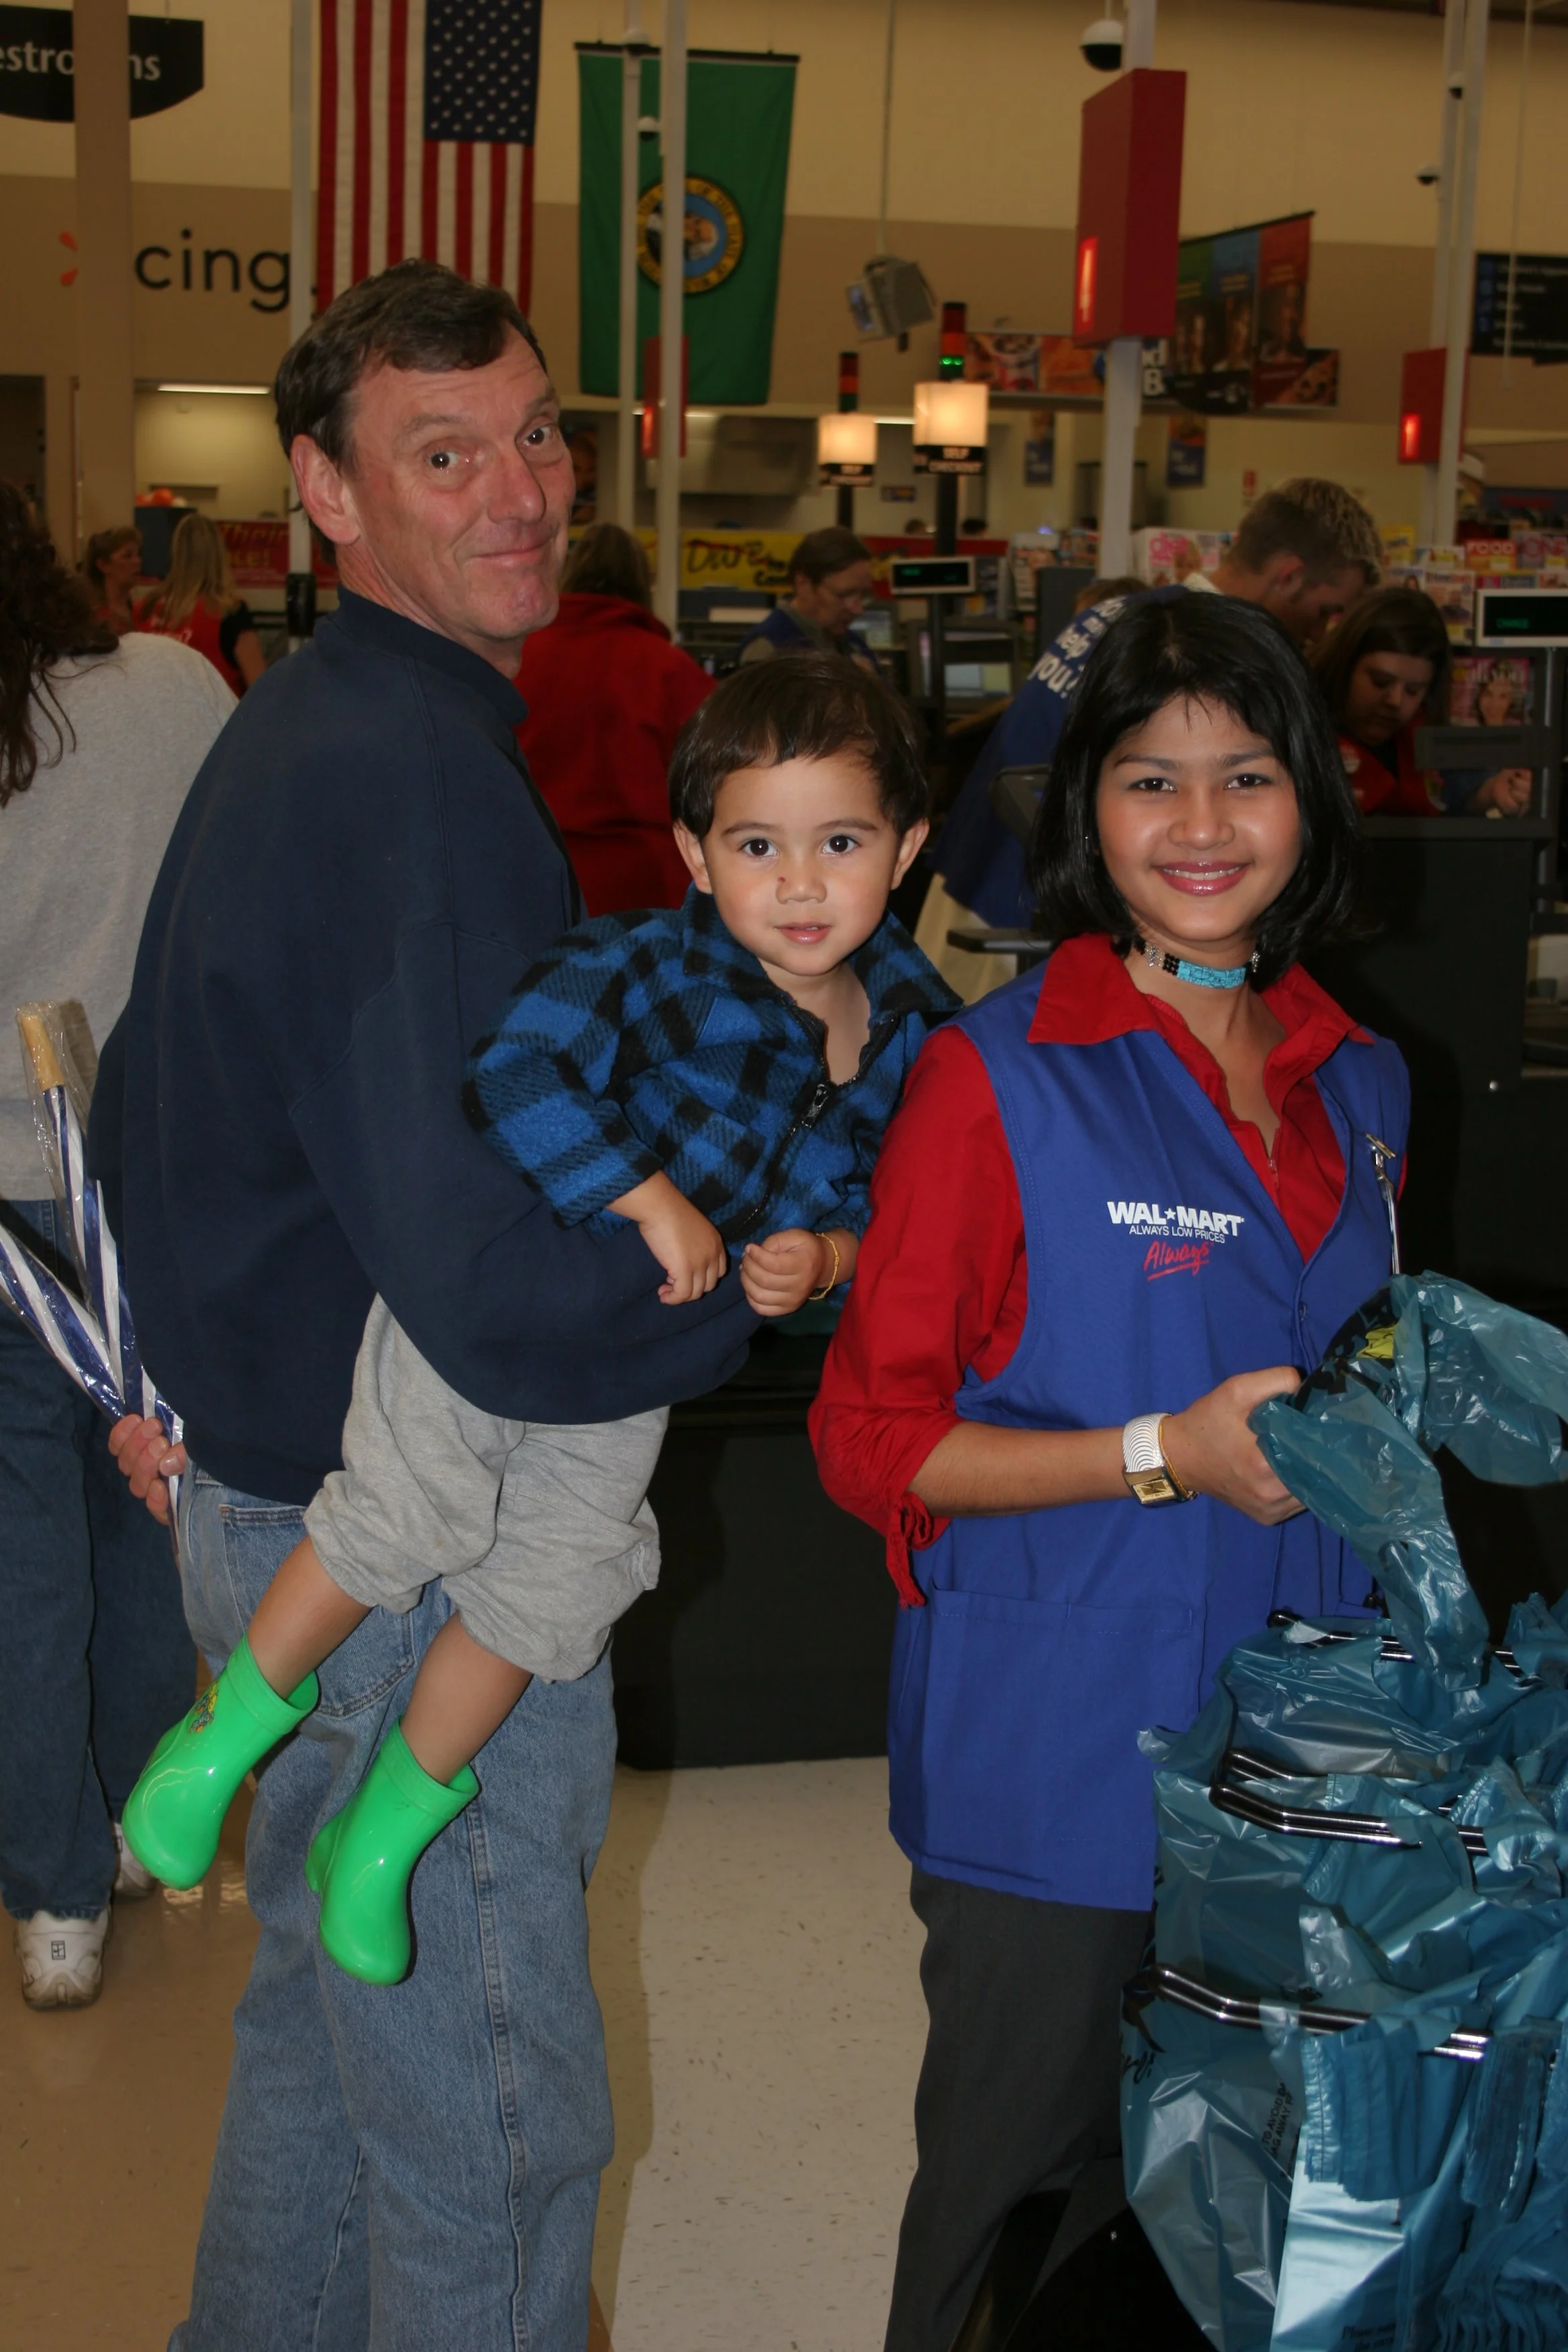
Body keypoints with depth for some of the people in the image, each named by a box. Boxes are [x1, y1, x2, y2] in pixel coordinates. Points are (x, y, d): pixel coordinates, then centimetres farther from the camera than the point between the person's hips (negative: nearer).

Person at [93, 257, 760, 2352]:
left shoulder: (291, 731, 9)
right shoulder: (423, 780, -25)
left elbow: (149, 1101, 20)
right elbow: (507, 1306, -32)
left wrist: (180, 1367, 25)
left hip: (264, 1494, 10)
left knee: (324, 2018, 28)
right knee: (491, 2129, 6)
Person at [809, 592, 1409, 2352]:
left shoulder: (1358, 1084, 7)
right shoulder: (999, 1077, -11)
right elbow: (873, 1439, -12)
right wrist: (1163, 1456, -20)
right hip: (1062, 1763, -5)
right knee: (1029, 2196, 11)